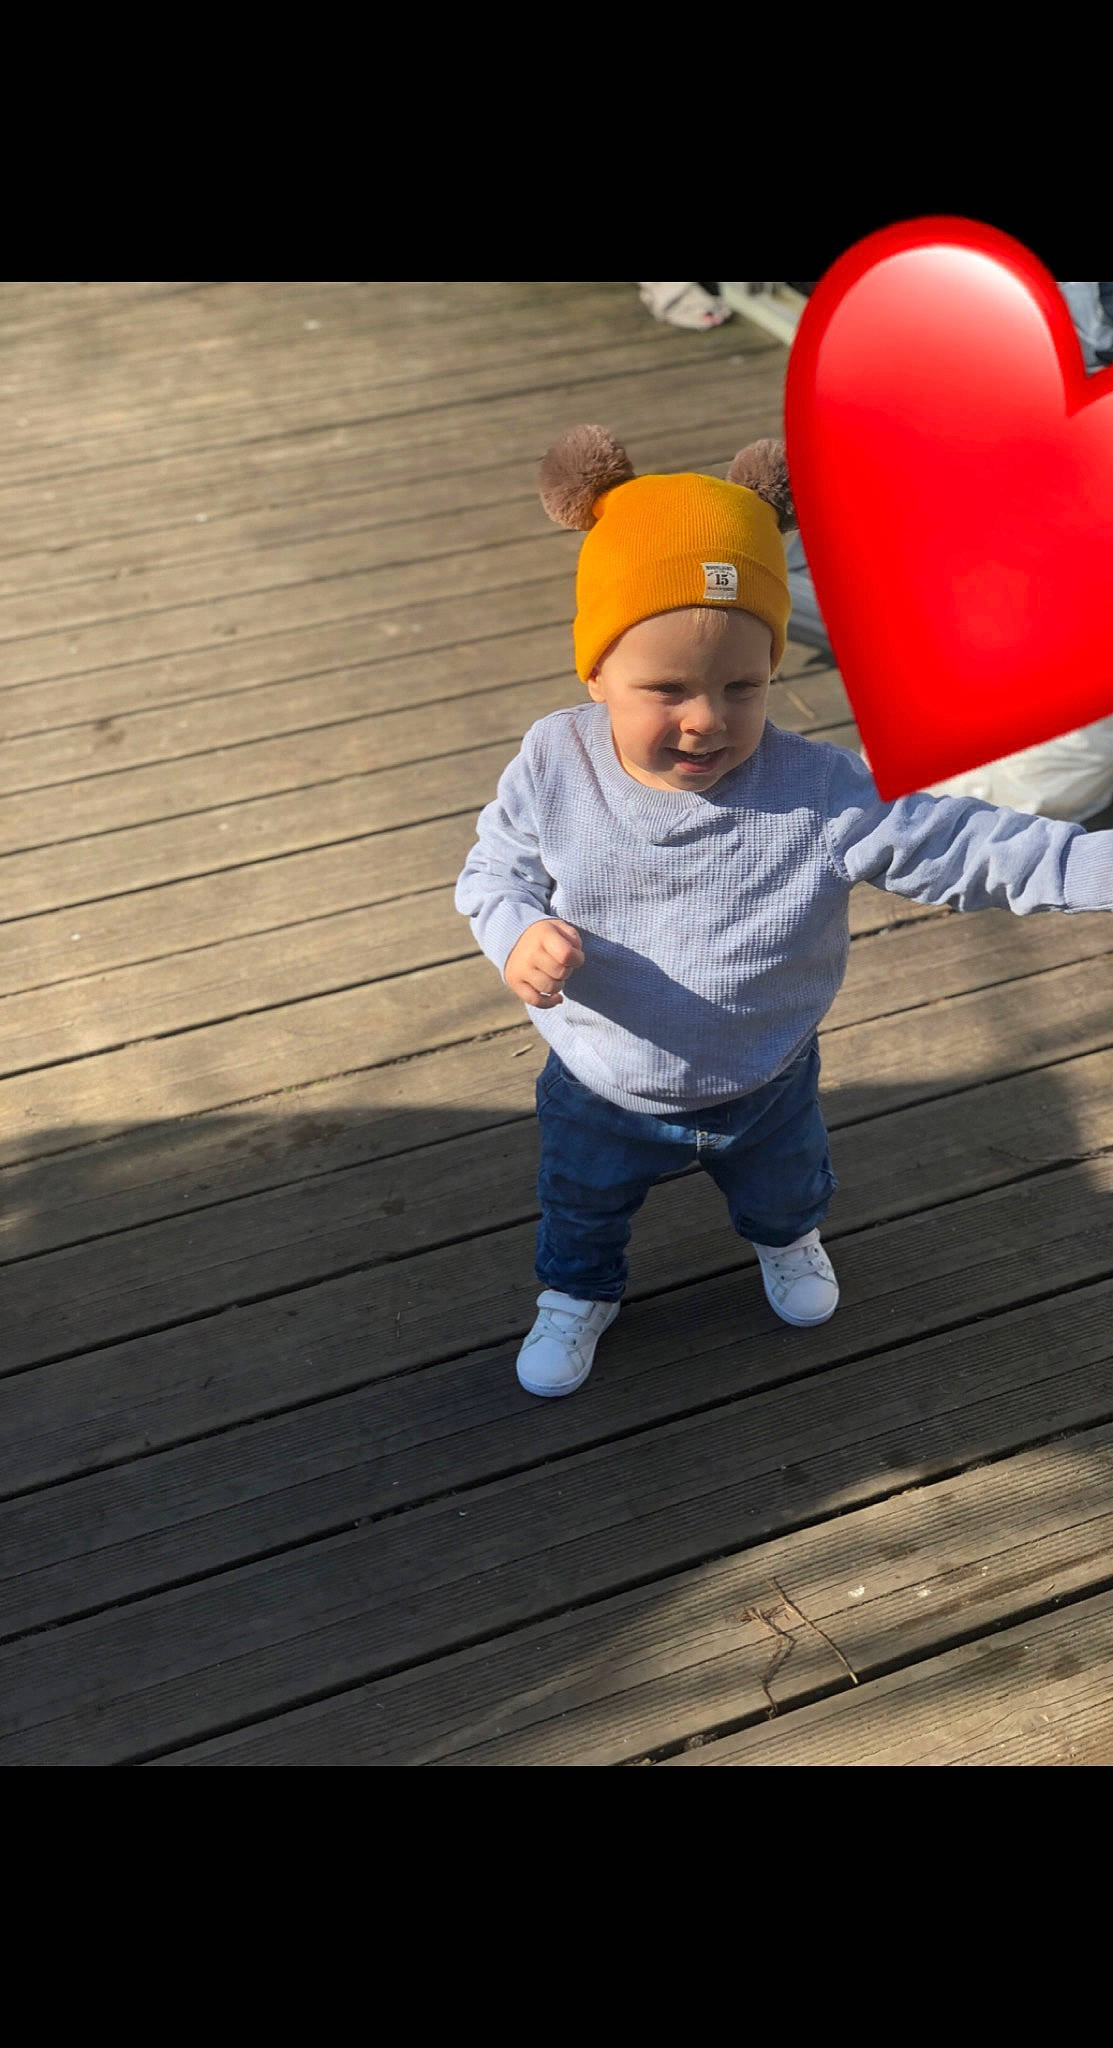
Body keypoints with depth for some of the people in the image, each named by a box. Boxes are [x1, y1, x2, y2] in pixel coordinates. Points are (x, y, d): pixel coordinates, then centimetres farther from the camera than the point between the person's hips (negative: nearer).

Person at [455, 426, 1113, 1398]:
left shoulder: (820, 794, -30)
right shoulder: (553, 766, -25)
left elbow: (966, 844, -28)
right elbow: (491, 872, -13)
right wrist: (518, 937, -35)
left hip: (764, 1088, 1)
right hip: (603, 1094, 0)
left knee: (786, 1181, 34)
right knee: (580, 1204, 29)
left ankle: (787, 1238, 72)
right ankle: (579, 1293, 64)